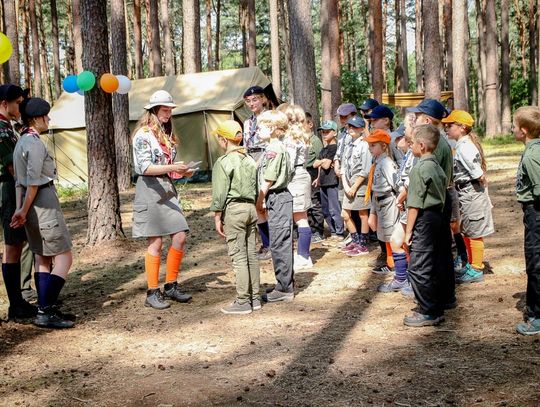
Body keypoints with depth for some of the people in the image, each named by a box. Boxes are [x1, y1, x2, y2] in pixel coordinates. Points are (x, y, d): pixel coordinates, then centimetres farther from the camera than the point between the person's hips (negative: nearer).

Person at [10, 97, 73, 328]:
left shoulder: (21, 142, 16)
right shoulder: (35, 143, -14)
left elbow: (19, 180, 9)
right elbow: (34, 181, -18)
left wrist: (19, 209, 3)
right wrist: (24, 211, -10)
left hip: (30, 204, 10)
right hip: (43, 203, -10)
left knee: (42, 258, 13)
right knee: (64, 258, -7)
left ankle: (45, 310, 15)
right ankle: (45, 312, -10)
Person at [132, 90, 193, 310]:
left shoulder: (166, 134, 17)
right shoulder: (143, 134, -8)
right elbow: (145, 168, -17)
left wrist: (182, 172, 5)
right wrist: (171, 168, -26)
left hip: (168, 189, 8)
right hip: (150, 190, -8)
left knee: (180, 237, 2)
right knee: (156, 243, -6)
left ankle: (171, 286, 15)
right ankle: (152, 293, 3)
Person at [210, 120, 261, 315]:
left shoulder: (223, 162, -10)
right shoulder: (250, 160, 11)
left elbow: (220, 193, -11)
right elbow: (256, 188, 14)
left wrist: (217, 218, -5)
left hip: (234, 209, -7)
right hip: (251, 207, 7)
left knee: (238, 256, -4)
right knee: (251, 254, 11)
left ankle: (243, 301, -2)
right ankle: (255, 297, 17)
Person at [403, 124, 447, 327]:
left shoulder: (419, 169, -16)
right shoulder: (437, 166, 11)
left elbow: (414, 204, -17)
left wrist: (409, 230, -11)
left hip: (424, 220, -10)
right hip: (437, 216, 10)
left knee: (418, 267, -4)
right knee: (432, 265, 16)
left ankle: (428, 313, -1)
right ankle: (436, 307, 23)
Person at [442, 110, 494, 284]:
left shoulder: (464, 147, -20)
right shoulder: (463, 144, 10)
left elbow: (479, 175, -21)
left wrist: (482, 182, -6)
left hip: (472, 196, -10)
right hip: (466, 196, 10)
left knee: (474, 234, 2)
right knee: (467, 232, 19)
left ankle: (476, 270, 12)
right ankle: (471, 264, 32)